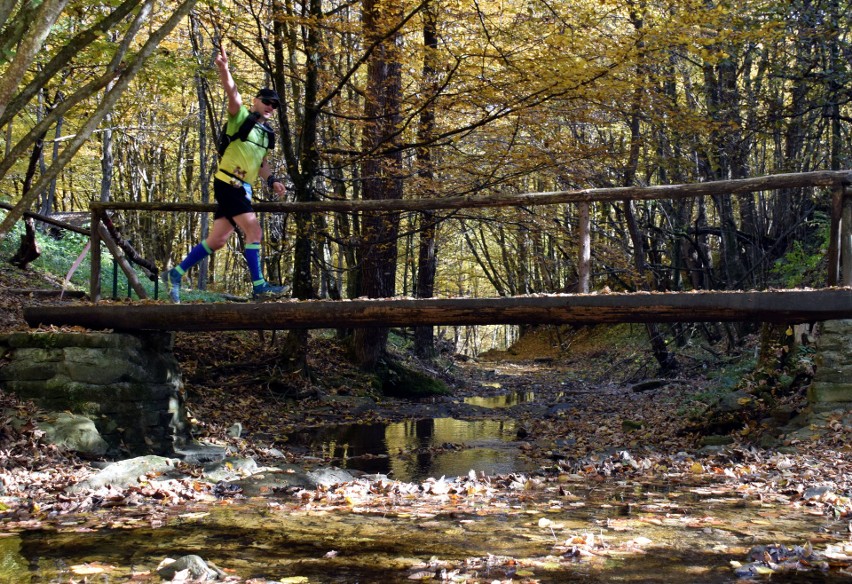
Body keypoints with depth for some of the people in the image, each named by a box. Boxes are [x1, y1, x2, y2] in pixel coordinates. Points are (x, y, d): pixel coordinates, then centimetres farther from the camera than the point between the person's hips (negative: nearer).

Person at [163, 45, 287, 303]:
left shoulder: (266, 134, 18)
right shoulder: (242, 117, -4)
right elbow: (233, 94, -23)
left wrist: (272, 180, 10)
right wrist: (224, 68, -41)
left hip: (242, 188, 8)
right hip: (228, 183, -8)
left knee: (217, 240, 7)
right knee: (254, 230, -16)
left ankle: (176, 273, 15)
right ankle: (259, 285, -14)